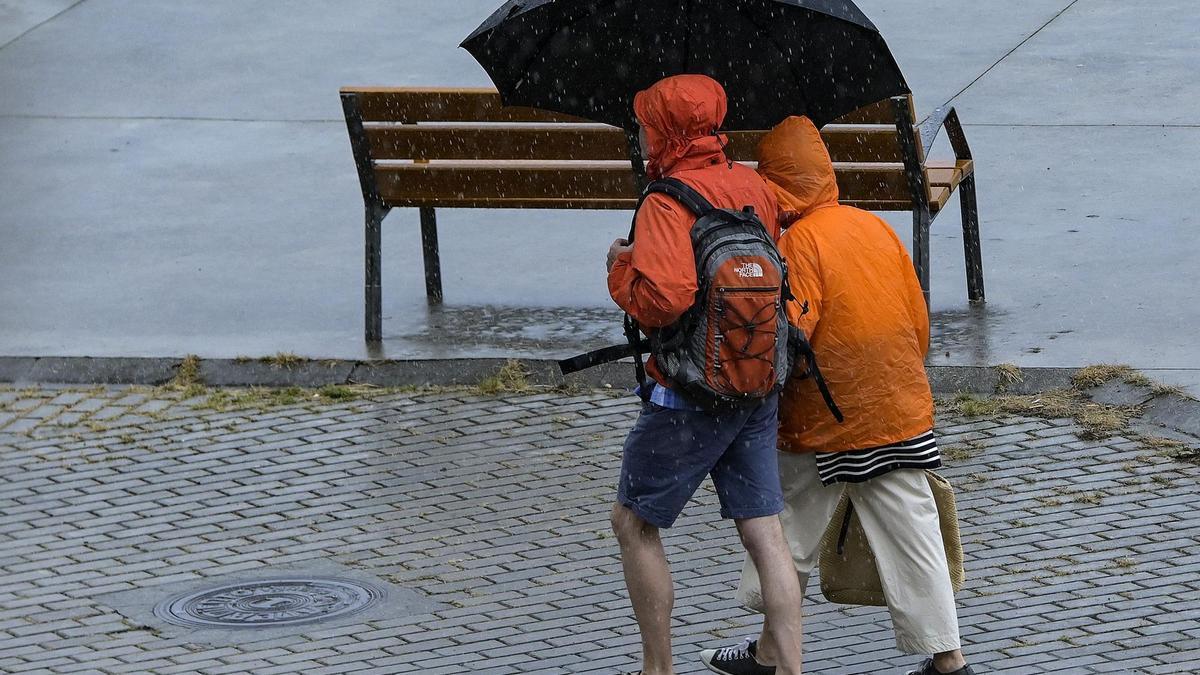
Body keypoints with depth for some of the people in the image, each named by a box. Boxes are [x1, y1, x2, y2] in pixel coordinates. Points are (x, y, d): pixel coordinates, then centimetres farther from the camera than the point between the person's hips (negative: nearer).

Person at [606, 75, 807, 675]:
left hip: (690, 397, -7)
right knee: (764, 532, 6)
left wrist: (621, 268, -11)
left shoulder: (666, 203, -17)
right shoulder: (754, 187, 5)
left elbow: (663, 299, -28)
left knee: (633, 523, 10)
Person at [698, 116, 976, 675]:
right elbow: (919, 320, 11)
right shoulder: (876, 228, 6)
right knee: (912, 538, 7)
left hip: (824, 428, -6)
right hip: (903, 414, 6)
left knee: (791, 539, 10)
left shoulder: (799, 242, -15)